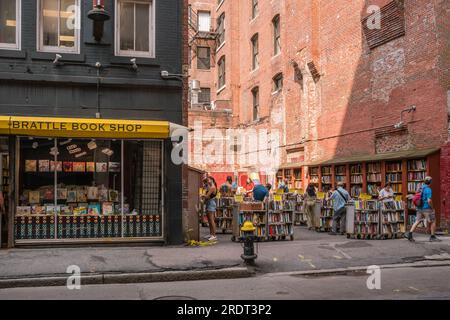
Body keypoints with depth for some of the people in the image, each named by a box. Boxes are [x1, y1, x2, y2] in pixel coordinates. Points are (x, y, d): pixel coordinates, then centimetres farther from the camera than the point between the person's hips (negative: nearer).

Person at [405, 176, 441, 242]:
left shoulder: (420, 188, 10)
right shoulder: (428, 190, -15)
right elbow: (429, 201, -21)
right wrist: (432, 208, -8)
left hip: (419, 208, 7)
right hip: (427, 209, -7)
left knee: (417, 221, 6)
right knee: (433, 221, 7)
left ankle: (409, 234, -6)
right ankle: (432, 237, 12)